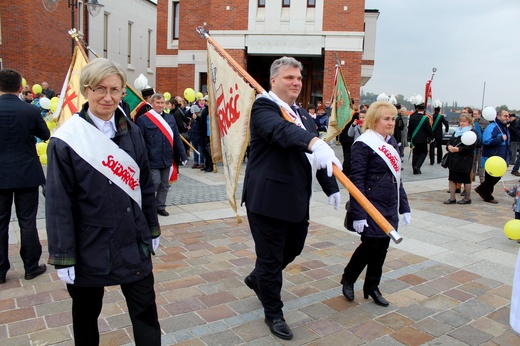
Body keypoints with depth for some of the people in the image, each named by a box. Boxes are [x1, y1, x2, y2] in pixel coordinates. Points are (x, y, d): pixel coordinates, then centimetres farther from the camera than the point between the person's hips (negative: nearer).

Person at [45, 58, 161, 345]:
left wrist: (152, 230, 10)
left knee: (145, 311, 10)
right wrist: (63, 257, -10)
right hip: (89, 247, -3)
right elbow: (58, 203, -11)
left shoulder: (131, 132, 1)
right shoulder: (66, 140, -13)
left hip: (134, 243, 3)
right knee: (86, 314, 19)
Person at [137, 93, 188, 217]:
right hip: (152, 160, -5)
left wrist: (183, 155, 8)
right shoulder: (143, 119, -5)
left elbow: (177, 138, 12)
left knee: (165, 185, 11)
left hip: (167, 159, 5)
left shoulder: (170, 118, 11)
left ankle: (160, 207, 26)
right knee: (155, 182, -4)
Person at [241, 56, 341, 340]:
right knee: (270, 257, 5)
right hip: (268, 198, -8)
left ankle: (256, 278, 49)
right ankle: (273, 313, 27)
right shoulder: (263, 107, -11)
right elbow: (282, 131, -34)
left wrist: (331, 187, 12)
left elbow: (318, 155, 16)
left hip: (297, 199, 9)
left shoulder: (303, 115, 15)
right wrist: (315, 143, -49)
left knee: (294, 248, 23)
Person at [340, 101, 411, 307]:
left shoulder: (392, 143, 11)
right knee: (370, 246, -1)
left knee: (382, 247, 12)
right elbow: (356, 180, -17)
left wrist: (404, 207, 14)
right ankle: (348, 279, 24)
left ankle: (372, 287, 29)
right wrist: (358, 214, -21)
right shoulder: (363, 144, -13)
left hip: (389, 209, 8)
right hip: (371, 208, -7)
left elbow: (397, 177, 16)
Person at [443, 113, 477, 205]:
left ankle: (467, 198, 19)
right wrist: (449, 146, -9)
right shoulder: (456, 131, 16)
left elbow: (470, 147, -17)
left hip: (465, 160, -7)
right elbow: (450, 141, 13)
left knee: (466, 180, 5)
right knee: (452, 179, 7)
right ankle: (452, 198, 14)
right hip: (453, 159, 7)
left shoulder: (472, 133, -7)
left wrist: (458, 149, -23)